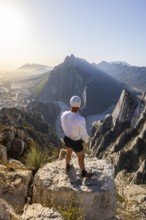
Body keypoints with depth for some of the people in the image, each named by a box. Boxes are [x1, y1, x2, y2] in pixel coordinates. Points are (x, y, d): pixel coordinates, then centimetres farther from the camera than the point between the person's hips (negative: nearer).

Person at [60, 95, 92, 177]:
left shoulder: (64, 114, -23)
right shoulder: (81, 120, -42)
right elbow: (84, 135, -26)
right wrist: (87, 141, -1)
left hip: (67, 139, 5)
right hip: (76, 143, -5)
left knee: (69, 152, 37)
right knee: (81, 157, 25)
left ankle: (68, 167, 65)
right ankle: (84, 173, 54)